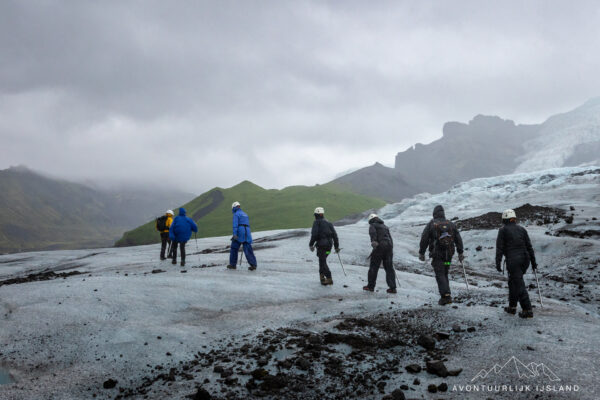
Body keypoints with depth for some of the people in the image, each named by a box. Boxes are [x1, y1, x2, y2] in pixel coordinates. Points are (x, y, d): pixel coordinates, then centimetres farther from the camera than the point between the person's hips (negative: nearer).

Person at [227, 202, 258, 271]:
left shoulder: (236, 214, 0)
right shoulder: (245, 214, 25)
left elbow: (235, 224, -15)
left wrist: (234, 234, -25)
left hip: (239, 233, -6)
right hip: (247, 233, 6)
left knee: (234, 248, 8)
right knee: (248, 250, 0)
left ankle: (233, 264, 12)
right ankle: (253, 264, -14)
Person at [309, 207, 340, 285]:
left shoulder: (316, 222, -2)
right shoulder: (329, 223, 16)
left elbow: (314, 234, -15)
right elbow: (335, 235, 13)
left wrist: (311, 244, -7)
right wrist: (336, 246, 17)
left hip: (321, 245, -7)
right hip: (329, 245, 7)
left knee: (323, 262, -3)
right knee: (322, 260, 21)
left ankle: (329, 279, -10)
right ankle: (322, 277, 22)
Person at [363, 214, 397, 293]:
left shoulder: (373, 225, 7)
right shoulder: (385, 226, 27)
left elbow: (373, 233, -15)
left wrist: (373, 241, -31)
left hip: (379, 247, -6)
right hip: (389, 246, 6)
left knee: (374, 267, 3)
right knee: (389, 268, 8)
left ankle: (371, 286, 9)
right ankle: (392, 287, 4)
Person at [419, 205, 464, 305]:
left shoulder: (431, 224, -2)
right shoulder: (451, 224, 8)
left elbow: (424, 239, -3)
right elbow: (458, 239, 8)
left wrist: (421, 253, 5)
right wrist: (460, 253, 12)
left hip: (437, 255, -4)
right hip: (449, 255, 4)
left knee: (440, 275, -3)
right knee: (444, 274, 17)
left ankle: (446, 296, -16)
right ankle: (446, 295, 17)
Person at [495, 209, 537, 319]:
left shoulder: (503, 230, -1)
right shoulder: (522, 229, 12)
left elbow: (499, 248, -7)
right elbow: (529, 246, 10)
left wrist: (498, 263, -6)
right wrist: (533, 261, 13)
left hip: (513, 260, -6)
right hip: (525, 259, 6)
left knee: (519, 285, -4)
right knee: (513, 282, 20)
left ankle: (528, 311, -9)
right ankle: (512, 307, 25)